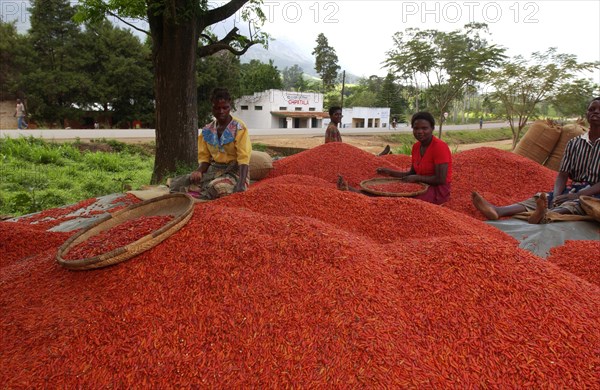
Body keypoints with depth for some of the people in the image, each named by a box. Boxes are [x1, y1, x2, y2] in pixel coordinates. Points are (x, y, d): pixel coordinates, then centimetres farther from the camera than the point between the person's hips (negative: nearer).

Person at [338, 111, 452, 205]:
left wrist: (417, 178, -15)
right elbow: (412, 173, 13)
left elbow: (441, 179, -20)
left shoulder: (440, 147, -17)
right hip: (421, 186, 8)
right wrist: (391, 172, 1)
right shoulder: (416, 146, 7)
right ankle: (351, 190, -27)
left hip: (438, 190, -7)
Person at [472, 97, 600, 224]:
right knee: (540, 198, -24)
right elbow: (562, 175, 3)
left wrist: (577, 195, -24)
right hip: (573, 188, 4)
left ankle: (545, 215, -70)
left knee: (573, 203, -37)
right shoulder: (574, 143, 11)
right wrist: (556, 196, -16)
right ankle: (498, 210, -49)